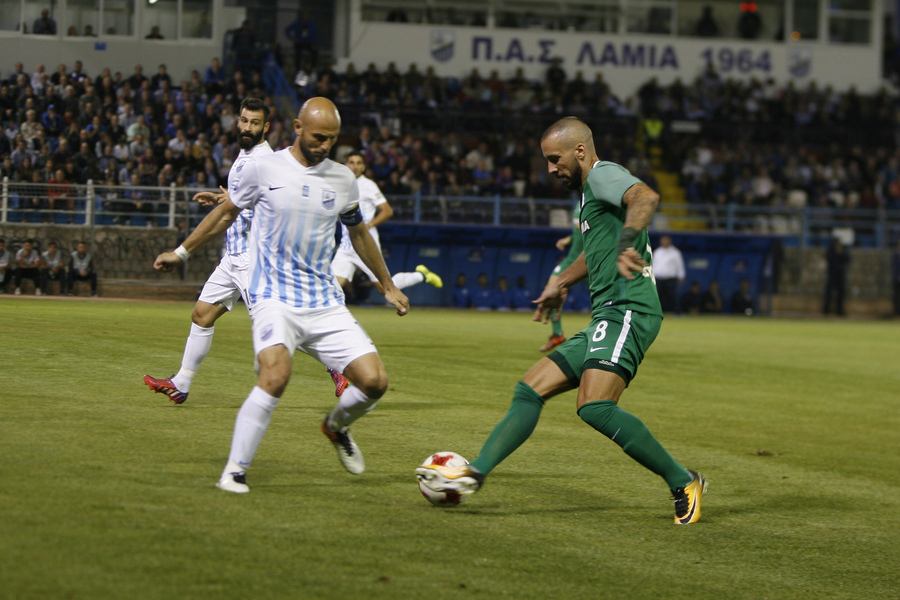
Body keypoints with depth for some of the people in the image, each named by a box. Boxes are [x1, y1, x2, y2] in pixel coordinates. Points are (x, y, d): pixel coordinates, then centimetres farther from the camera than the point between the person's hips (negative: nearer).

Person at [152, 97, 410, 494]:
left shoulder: (344, 180, 8)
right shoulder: (264, 170, -3)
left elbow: (358, 233, 24)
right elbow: (227, 212, 13)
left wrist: (387, 286, 31)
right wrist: (181, 252, 20)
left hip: (326, 303, 4)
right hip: (274, 297, -4)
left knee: (374, 380, -9)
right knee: (276, 374, -30)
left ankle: (337, 426, 26)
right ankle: (235, 471, -18)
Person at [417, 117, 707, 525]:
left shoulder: (603, 175, -6)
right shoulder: (589, 191, 25)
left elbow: (645, 197, -28)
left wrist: (625, 245, -43)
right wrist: (561, 284, 54)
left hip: (626, 310, -11)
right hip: (606, 320, 11)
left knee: (594, 407, -25)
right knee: (531, 389, 7)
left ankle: (682, 483, -17)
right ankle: (476, 473, 5)